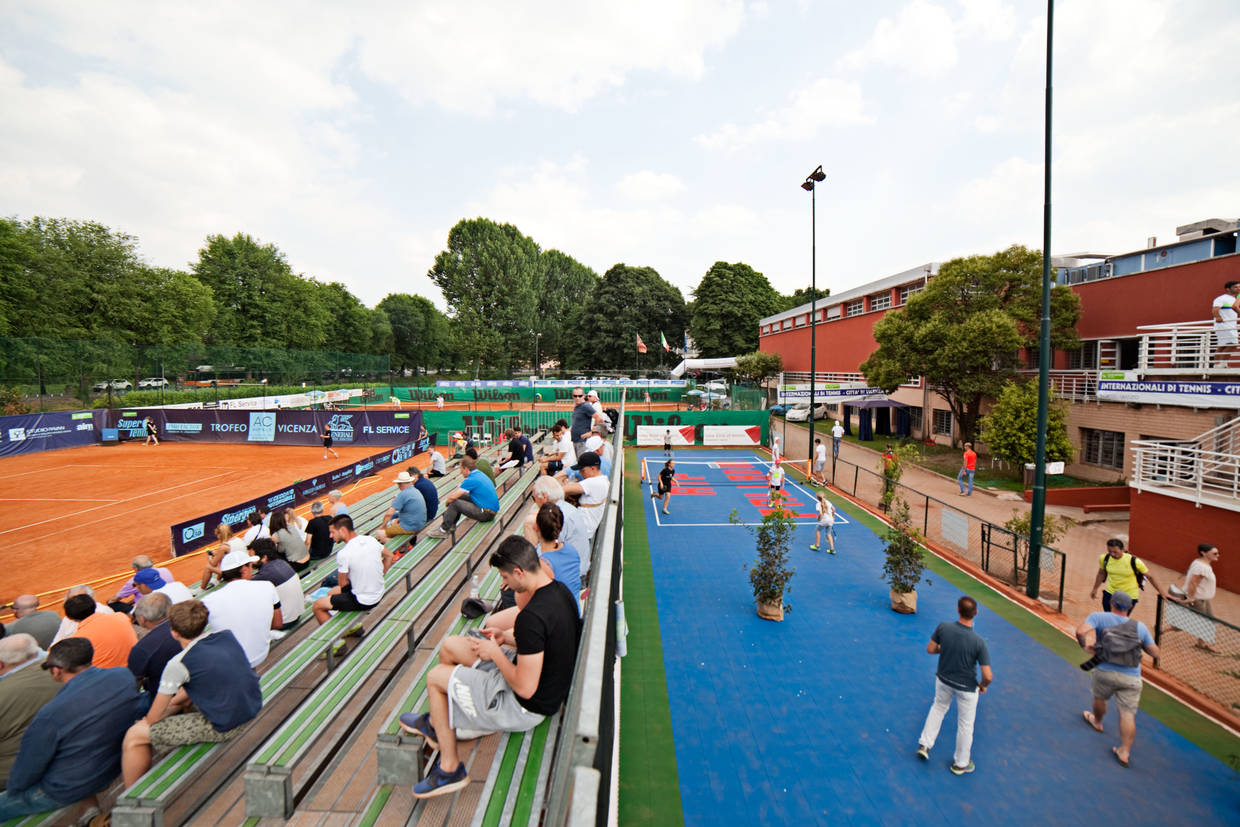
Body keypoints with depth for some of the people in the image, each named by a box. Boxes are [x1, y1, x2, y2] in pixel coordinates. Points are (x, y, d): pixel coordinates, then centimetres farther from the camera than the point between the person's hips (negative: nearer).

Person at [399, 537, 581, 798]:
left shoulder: (532, 617, -34)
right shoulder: (561, 591, -5)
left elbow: (525, 688, -29)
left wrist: (496, 653, -15)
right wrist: (507, 638, 3)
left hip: (526, 707, -9)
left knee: (435, 677, 1)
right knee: (450, 646, 14)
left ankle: (450, 768, 15)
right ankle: (436, 722, 35)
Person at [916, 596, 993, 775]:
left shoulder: (943, 627, -24)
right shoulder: (978, 642, -31)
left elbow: (930, 649, -9)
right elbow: (988, 676, -26)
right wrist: (983, 686, -3)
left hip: (943, 679, 3)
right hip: (966, 688, -3)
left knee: (938, 708, 31)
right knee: (965, 724, 20)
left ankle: (925, 744, 37)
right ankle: (960, 763, 40)